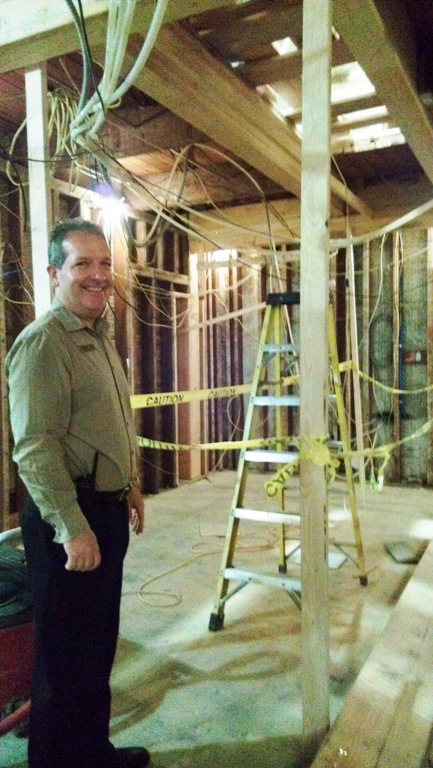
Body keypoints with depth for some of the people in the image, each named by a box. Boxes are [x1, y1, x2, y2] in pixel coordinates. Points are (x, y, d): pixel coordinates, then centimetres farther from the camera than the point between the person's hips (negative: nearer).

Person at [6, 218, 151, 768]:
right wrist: (72, 528, -22)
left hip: (106, 510, 9)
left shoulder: (99, 337, 14)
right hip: (68, 518, -9)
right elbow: (35, 448, -22)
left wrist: (129, 486, 21)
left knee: (98, 645, 21)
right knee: (65, 655, 6)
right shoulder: (43, 341, -16)